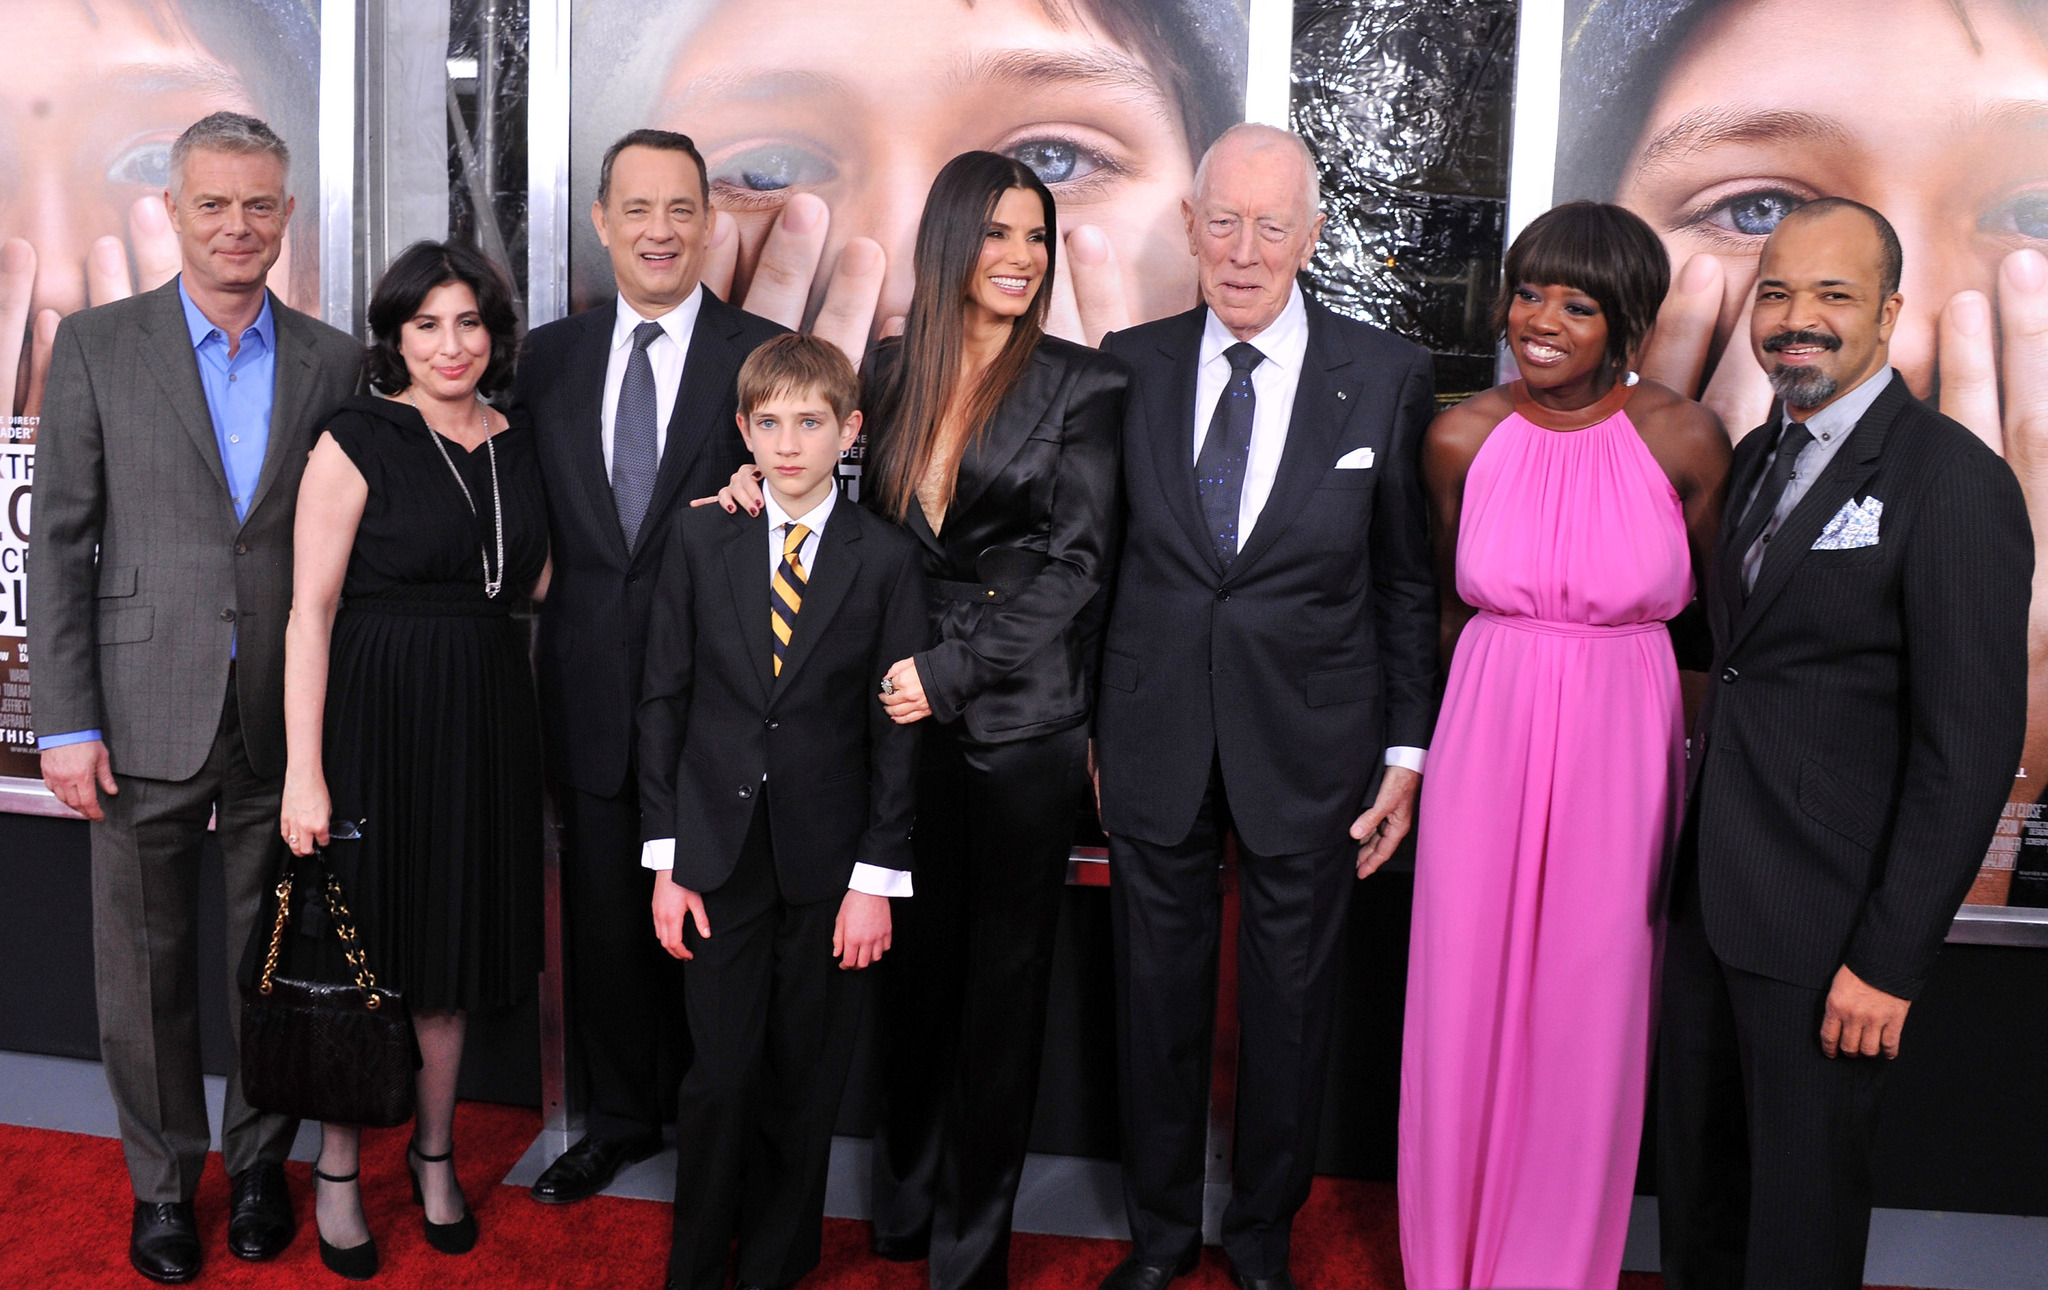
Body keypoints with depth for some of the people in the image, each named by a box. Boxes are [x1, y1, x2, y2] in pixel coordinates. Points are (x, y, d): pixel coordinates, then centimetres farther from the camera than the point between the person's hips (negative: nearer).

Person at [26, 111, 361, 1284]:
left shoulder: (335, 363, 5)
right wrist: (67, 723, -5)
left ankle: (262, 1165, 31)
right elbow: (61, 542, 0)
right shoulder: (97, 347, 1)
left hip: (285, 723, 1)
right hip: (146, 721, -1)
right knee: (145, 966, 10)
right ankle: (164, 1182, 29)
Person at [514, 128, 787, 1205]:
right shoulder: (550, 356, 9)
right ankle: (619, 1119, 33)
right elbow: (534, 521, 11)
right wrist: (550, 633, 0)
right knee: (602, 921, 14)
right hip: (592, 691, 4)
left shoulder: (764, 357, -3)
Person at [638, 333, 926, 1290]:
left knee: (805, 1086, 10)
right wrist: (664, 859, 0)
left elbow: (898, 731, -3)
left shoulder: (888, 559, -3)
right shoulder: (699, 539, 2)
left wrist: (877, 879, -6)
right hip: (720, 858, 1)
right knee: (720, 1077, 3)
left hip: (829, 861, 0)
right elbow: (663, 700, 3)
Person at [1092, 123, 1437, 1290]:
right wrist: (1086, 720, 5)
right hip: (1154, 740, 2)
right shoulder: (1131, 363, 0)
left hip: (1309, 744, -1)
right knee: (1158, 996, 14)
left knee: (1291, 1004, 12)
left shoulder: (1388, 376, -4)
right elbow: (1104, 555, 6)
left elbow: (1409, 582, 1)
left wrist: (1408, 753, 0)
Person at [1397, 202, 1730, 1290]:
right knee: (1466, 1004, 9)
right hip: (1485, 742, 1)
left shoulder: (1683, 437, -7)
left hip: (1622, 749, -1)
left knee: (1589, 1012, 9)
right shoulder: (1463, 437, -2)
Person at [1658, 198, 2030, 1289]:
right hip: (1707, 890, 7)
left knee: (1803, 1195, 10)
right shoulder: (1756, 456, 10)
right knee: (1694, 1164, 19)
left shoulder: (1955, 483, -14)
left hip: (1823, 915, -7)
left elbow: (1970, 746, -17)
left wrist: (1891, 958, -17)